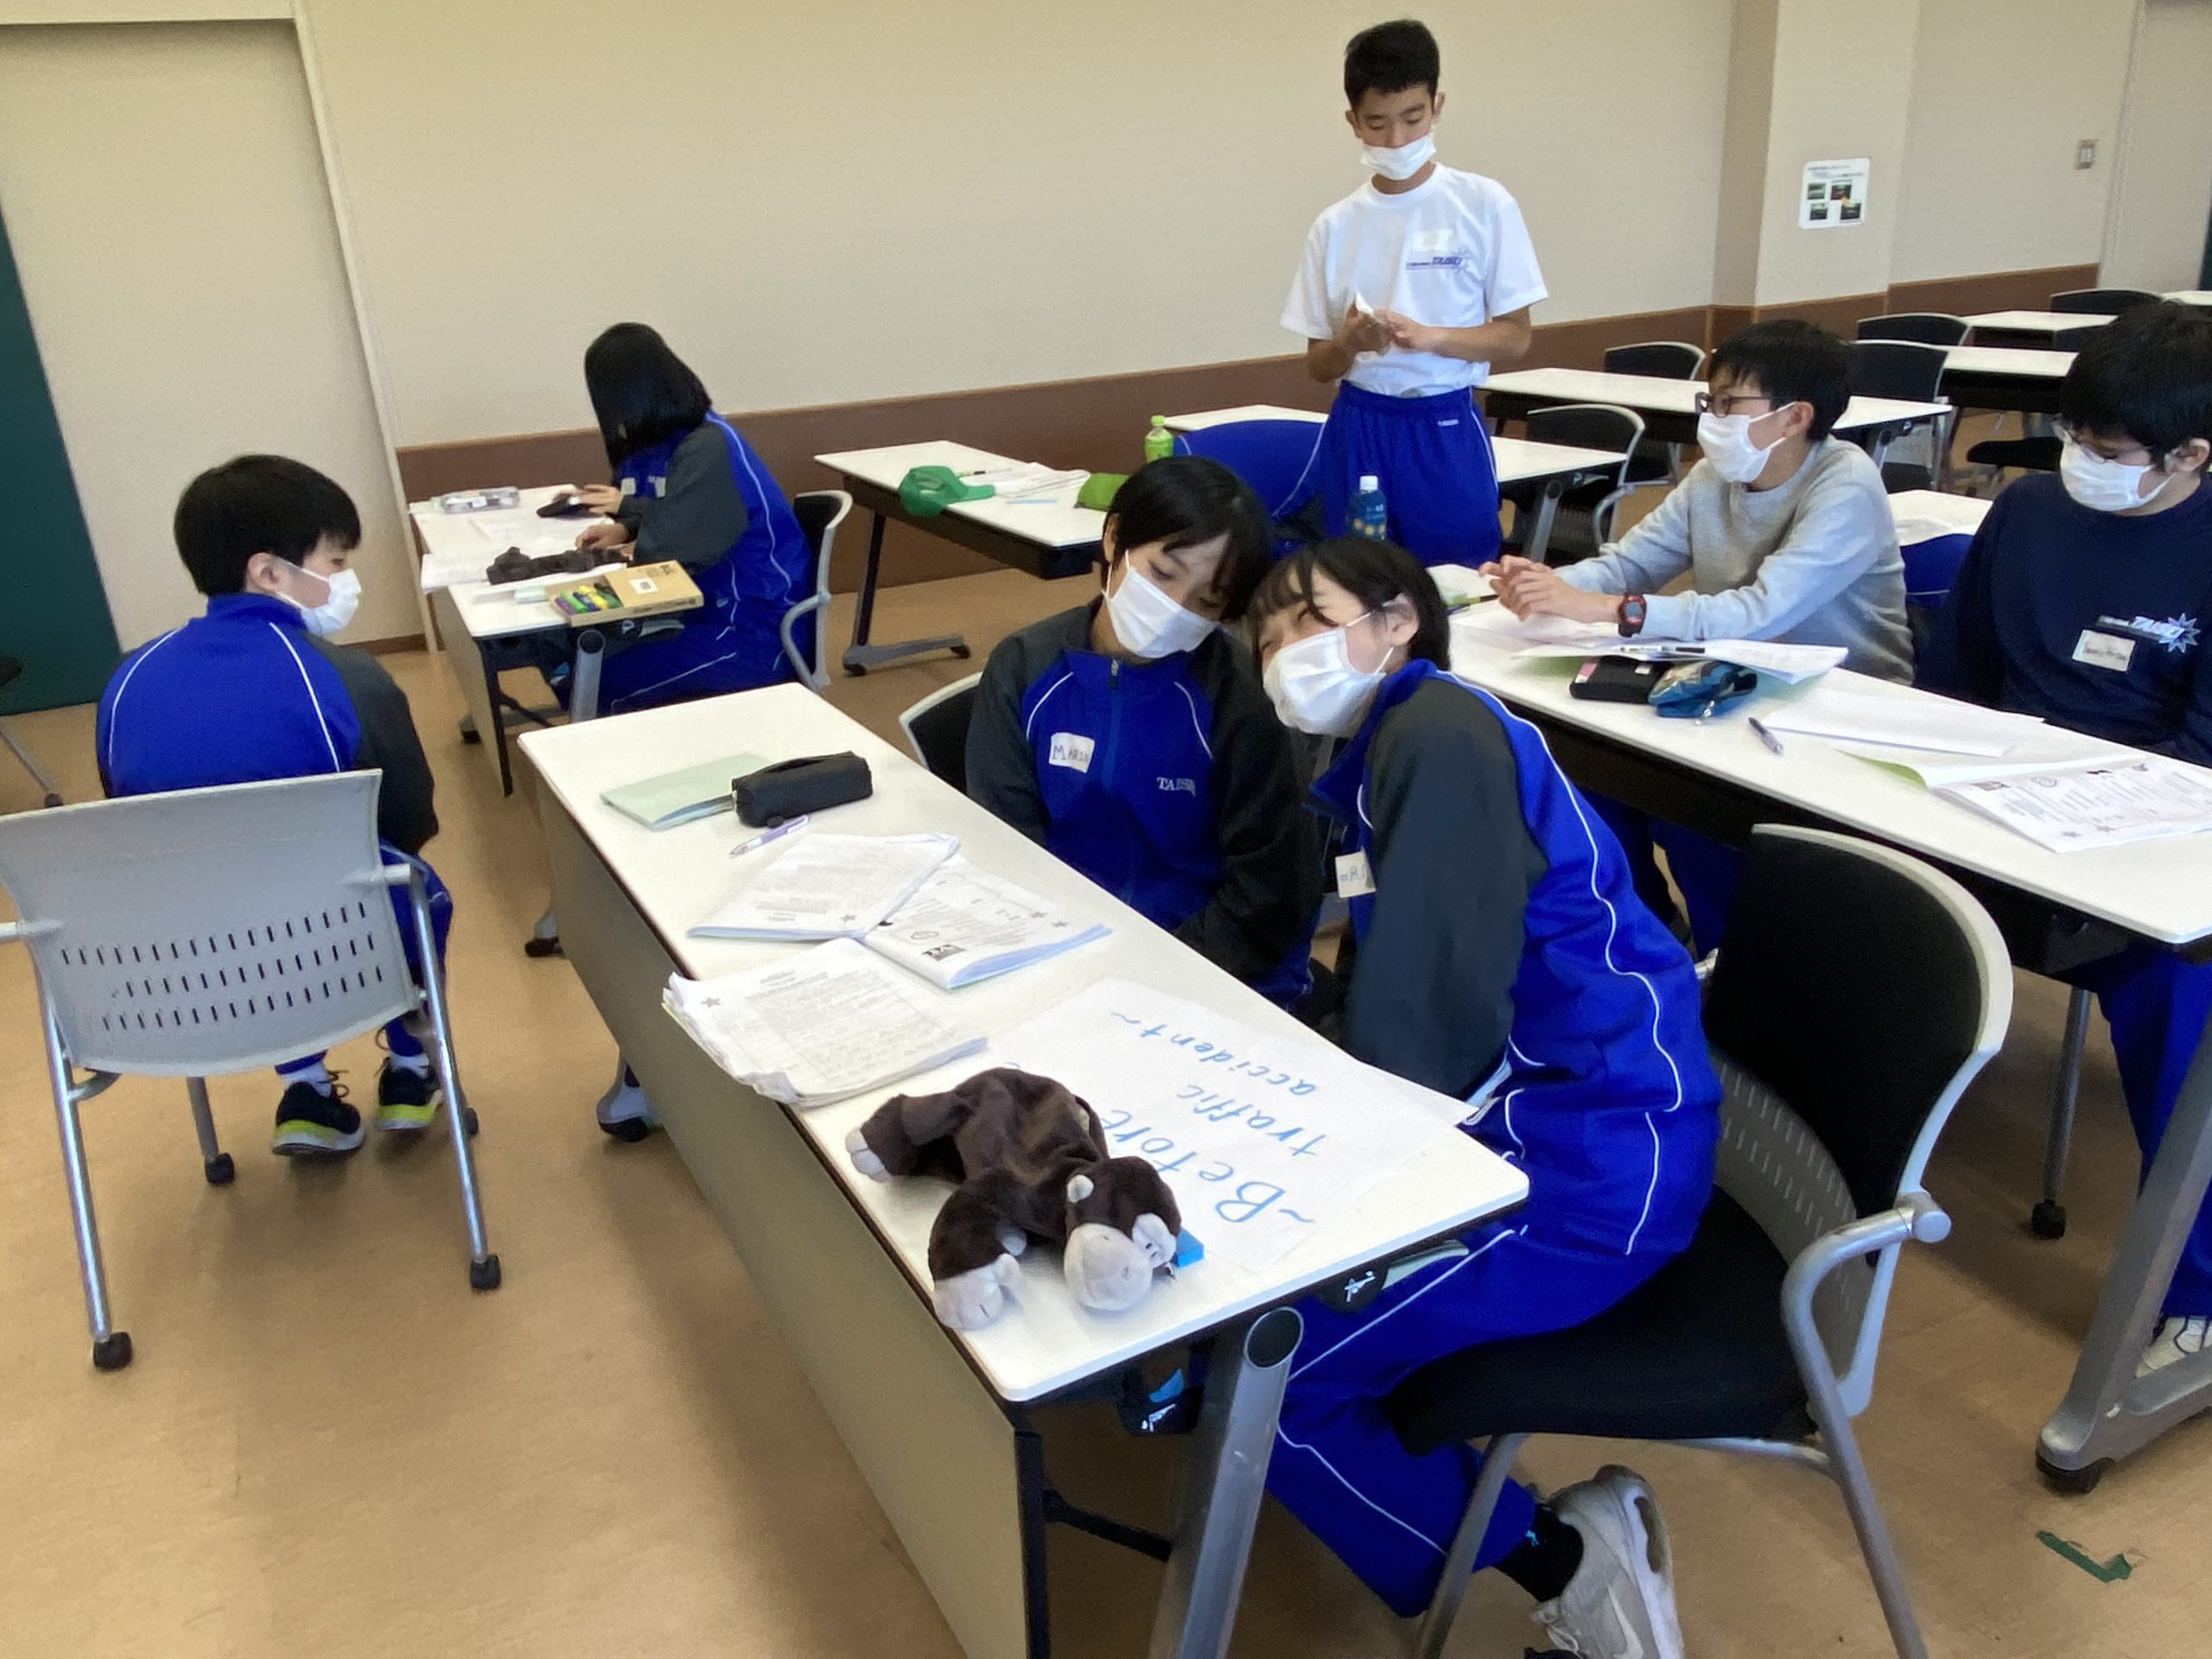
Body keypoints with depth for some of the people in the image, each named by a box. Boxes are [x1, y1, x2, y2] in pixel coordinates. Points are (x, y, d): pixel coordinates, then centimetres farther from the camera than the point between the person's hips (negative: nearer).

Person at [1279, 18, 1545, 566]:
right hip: (1357, 431, 2)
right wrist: (1349, 342, -16)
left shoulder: (1484, 205, -3)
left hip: (1445, 429, -2)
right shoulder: (1335, 226, 3)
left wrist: (1427, 335, -18)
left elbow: (1514, 337, -2)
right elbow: (1319, 366, 6)